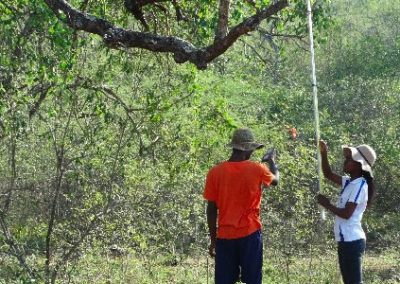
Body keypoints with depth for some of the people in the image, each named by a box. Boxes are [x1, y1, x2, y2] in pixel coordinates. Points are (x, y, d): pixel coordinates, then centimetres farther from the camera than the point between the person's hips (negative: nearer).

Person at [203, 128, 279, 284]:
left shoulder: (215, 172, -3)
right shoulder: (257, 169, -5)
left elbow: (211, 209, 0)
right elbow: (275, 180, 18)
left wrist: (213, 239, 9)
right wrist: (271, 160, 37)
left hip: (224, 236, 1)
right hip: (250, 234, -1)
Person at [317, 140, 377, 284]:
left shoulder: (359, 185, -16)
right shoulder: (349, 182, 11)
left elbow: (346, 213, -22)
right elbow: (329, 174, 20)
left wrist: (327, 204, -10)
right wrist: (323, 154, 7)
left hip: (351, 241, -10)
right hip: (347, 240, 10)